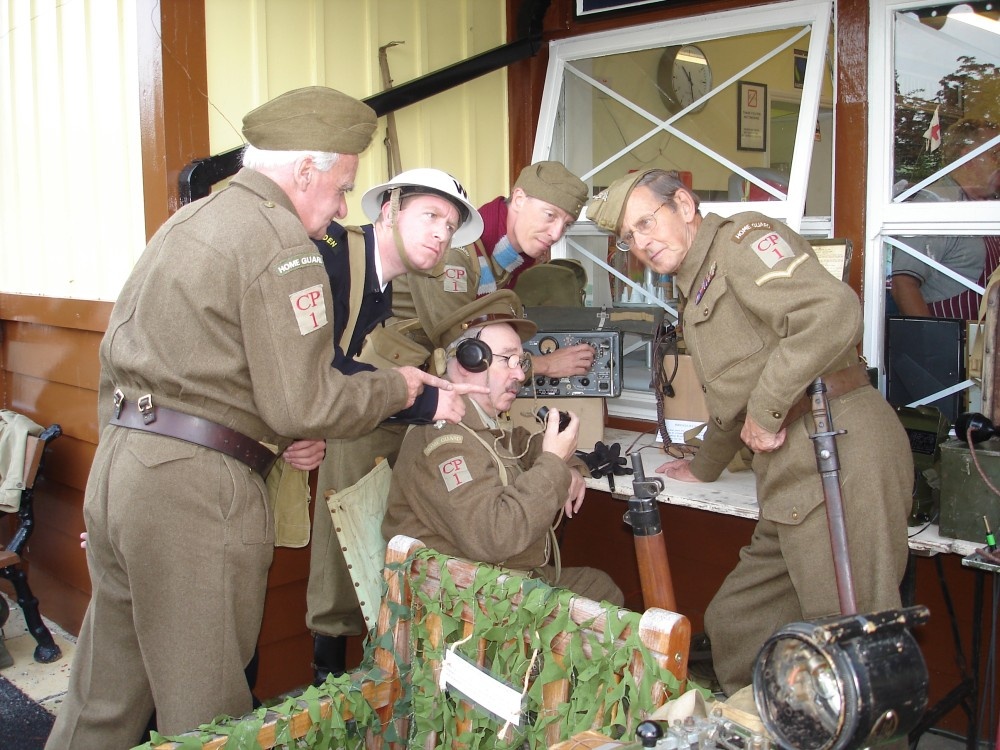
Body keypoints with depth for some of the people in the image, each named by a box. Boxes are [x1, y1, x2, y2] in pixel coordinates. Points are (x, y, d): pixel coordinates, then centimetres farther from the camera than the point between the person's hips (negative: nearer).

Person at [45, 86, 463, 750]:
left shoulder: (187, 221, 17)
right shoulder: (282, 242, -11)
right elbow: (303, 405, -15)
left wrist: (276, 434, 11)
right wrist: (397, 387, 1)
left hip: (116, 467, 9)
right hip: (196, 488, -9)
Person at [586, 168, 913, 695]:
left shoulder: (743, 239, -2)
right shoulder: (697, 292, 28)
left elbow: (832, 312, -22)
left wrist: (766, 408, -16)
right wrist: (703, 469, 54)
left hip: (837, 450, -10)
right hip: (799, 480, 10)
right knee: (734, 623, 14)